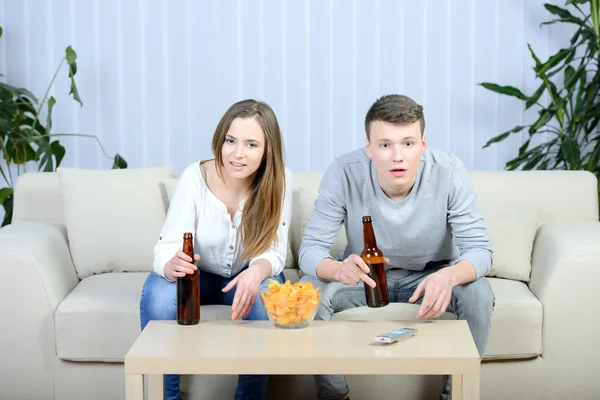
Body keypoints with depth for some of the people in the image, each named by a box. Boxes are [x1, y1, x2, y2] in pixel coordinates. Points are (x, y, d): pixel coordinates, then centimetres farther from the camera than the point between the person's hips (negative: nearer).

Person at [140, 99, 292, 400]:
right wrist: (172, 264, -52)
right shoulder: (195, 177, -22)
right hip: (198, 275, 0)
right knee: (158, 295, -31)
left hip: (248, 276, 0)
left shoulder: (279, 180, -20)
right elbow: (167, 248, -26)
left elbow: (274, 251, -21)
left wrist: (257, 271, -46)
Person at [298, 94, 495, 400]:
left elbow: (479, 249, -25)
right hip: (366, 274, 0)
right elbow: (311, 248, -25)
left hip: (432, 274, 0)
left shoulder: (449, 172, -25)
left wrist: (449, 275, -50)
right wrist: (338, 269, -51)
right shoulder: (343, 174, -25)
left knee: (478, 292, -29)